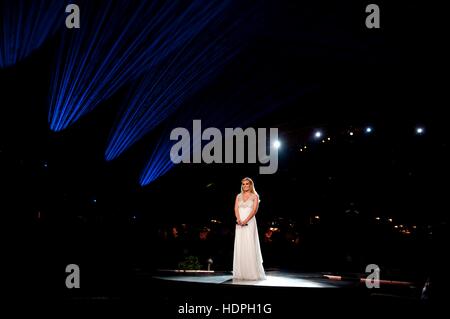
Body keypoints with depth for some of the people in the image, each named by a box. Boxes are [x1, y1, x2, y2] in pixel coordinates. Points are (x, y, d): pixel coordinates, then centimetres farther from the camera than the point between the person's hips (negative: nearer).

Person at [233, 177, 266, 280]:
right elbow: (236, 209, 4)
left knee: (250, 246, -9)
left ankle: (252, 272, -6)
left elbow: (254, 210, -6)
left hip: (250, 222, -3)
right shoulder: (238, 196, 15)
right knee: (239, 246, 0)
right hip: (240, 223, 3)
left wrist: (246, 220, -18)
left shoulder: (254, 196, 6)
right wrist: (238, 219, -15)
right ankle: (240, 273, 2)